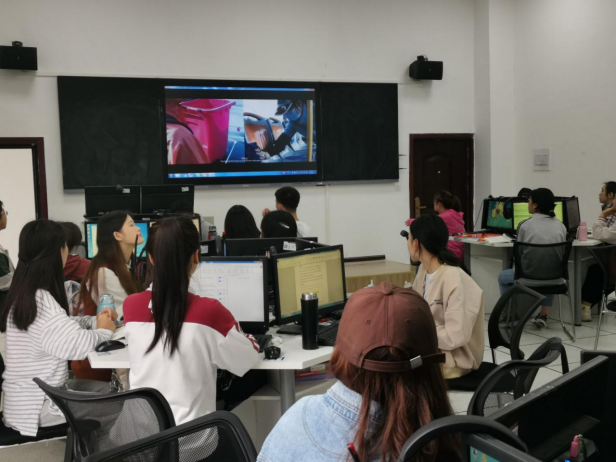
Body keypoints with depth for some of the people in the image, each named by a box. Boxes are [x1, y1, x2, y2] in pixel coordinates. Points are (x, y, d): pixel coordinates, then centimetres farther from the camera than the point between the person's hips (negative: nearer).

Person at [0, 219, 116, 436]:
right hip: (37, 406, -9)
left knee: (110, 389, 8)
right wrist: (103, 331, -10)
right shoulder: (39, 301, -26)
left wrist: (94, 321, 1)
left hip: (42, 391, 9)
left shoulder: (27, 294, 6)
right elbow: (77, 344, -31)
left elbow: (61, 325, 17)